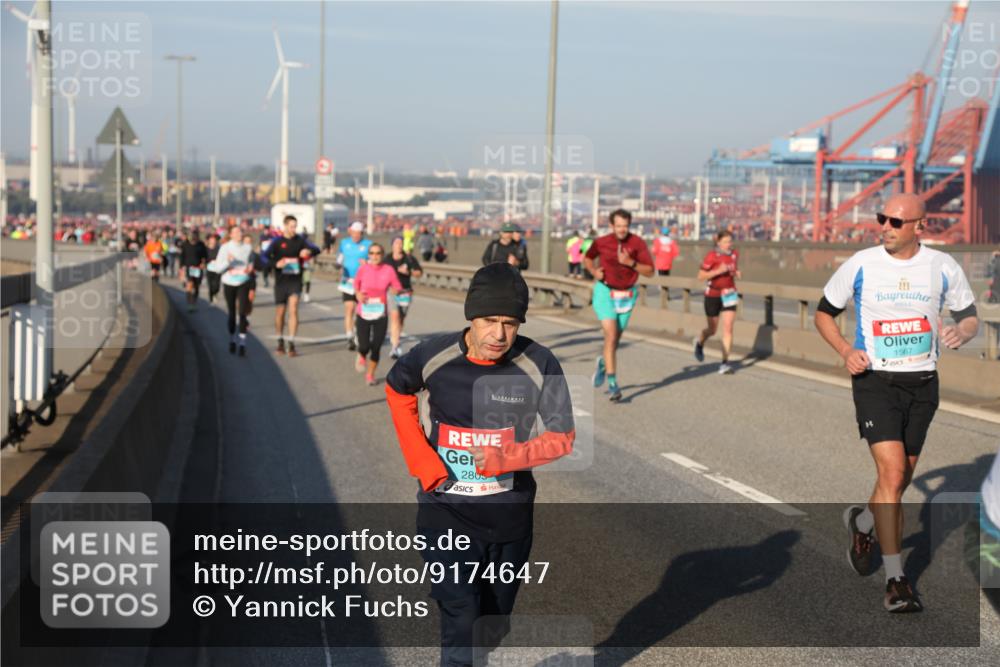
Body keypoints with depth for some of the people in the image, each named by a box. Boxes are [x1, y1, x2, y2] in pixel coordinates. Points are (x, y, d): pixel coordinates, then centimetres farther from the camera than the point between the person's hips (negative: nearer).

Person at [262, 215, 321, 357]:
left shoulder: (300, 240, 4)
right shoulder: (277, 242, -2)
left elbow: (316, 249, -3)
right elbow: (264, 257, -10)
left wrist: (309, 251, -27)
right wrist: (275, 264, -30)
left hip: (295, 280, 0)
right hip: (281, 281, 0)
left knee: (293, 310, -12)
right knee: (280, 312, 8)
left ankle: (291, 343, -11)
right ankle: (280, 342, 27)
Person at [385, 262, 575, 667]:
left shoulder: (539, 366, -16)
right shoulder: (433, 357, -14)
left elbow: (562, 437, -8)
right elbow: (398, 392, 8)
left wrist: (508, 458, -26)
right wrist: (421, 460, -1)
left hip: (509, 514, 2)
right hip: (446, 512, -1)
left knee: (493, 626, 17)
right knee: (461, 623, -11)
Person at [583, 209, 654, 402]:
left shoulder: (637, 243, -10)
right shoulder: (601, 242, -9)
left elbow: (649, 271, -9)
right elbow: (587, 258, 12)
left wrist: (631, 263, -24)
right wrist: (594, 271, -8)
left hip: (627, 295, 2)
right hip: (605, 292, -2)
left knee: (616, 338, 13)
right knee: (610, 336, -15)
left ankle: (603, 362, 46)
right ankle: (613, 383, -13)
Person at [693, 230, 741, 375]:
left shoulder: (735, 254, 1)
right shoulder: (712, 255, -15)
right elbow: (701, 276, -15)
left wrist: (737, 273, -4)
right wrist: (718, 271, -26)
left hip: (729, 294, 3)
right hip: (713, 295, -3)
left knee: (728, 328, -9)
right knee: (712, 330, 9)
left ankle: (725, 363, -7)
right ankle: (699, 342, 45)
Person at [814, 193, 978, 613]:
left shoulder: (942, 267, 0)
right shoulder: (860, 265, -4)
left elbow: (970, 317, 11)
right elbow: (824, 313, 8)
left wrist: (962, 333, -14)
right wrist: (846, 351, -10)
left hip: (922, 384, 3)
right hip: (874, 381, -3)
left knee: (901, 479, 12)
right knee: (892, 473, -16)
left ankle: (862, 522, 45)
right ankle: (895, 580, -11)